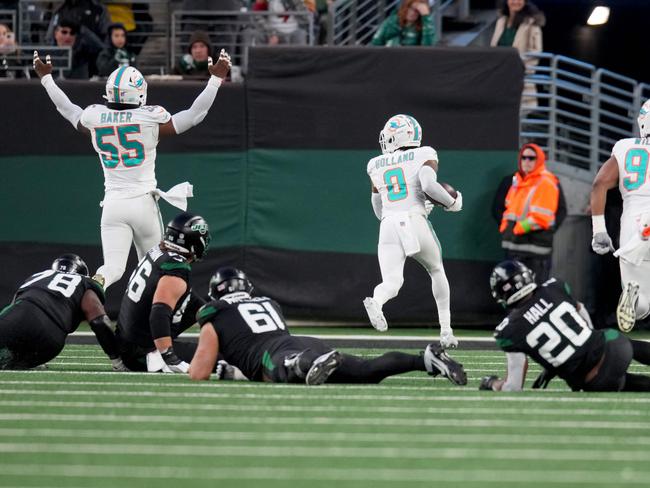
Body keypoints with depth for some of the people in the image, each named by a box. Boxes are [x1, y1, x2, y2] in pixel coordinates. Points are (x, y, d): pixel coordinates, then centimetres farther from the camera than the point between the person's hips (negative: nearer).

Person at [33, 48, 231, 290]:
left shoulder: (95, 119, 0)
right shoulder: (150, 119, -9)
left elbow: (68, 110, 22)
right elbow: (194, 115, 0)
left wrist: (46, 79, 37)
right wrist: (216, 79, 9)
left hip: (112, 204, 2)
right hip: (143, 202, -2)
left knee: (112, 268, -6)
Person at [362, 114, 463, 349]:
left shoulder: (377, 166, 16)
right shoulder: (424, 156, 4)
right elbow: (429, 185, -15)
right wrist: (452, 203, 2)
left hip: (388, 226, 1)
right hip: (416, 223, -1)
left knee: (391, 282, -8)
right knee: (436, 271, 23)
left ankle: (376, 302, -44)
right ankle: (445, 330, 21)